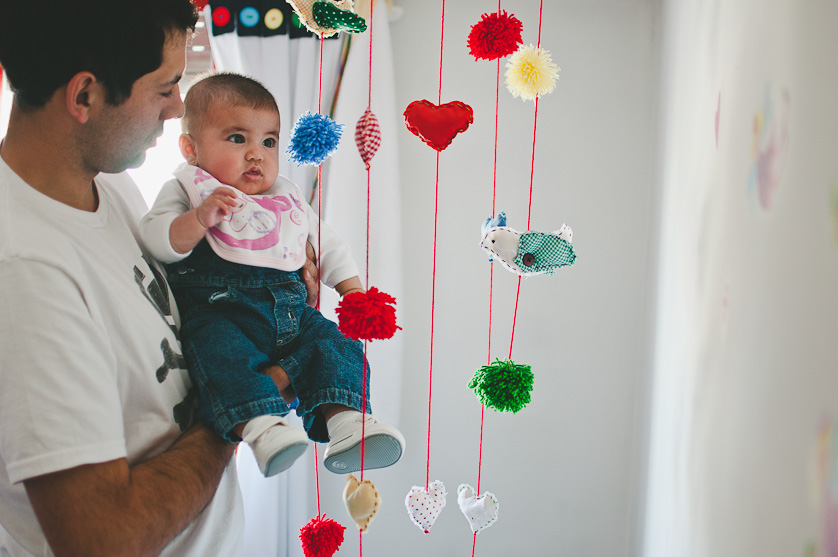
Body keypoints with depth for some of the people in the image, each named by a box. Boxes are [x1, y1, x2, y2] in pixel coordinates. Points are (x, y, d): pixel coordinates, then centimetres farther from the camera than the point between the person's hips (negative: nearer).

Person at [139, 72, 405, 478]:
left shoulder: (288, 198, 25)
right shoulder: (189, 190, 11)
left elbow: (326, 245, 32)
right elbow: (157, 242, -5)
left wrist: (354, 291, 21)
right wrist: (200, 217, -22)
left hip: (291, 311, 5)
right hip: (218, 309, -4)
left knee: (336, 345, -19)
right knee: (220, 350, -35)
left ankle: (344, 419, -33)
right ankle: (260, 427, -49)